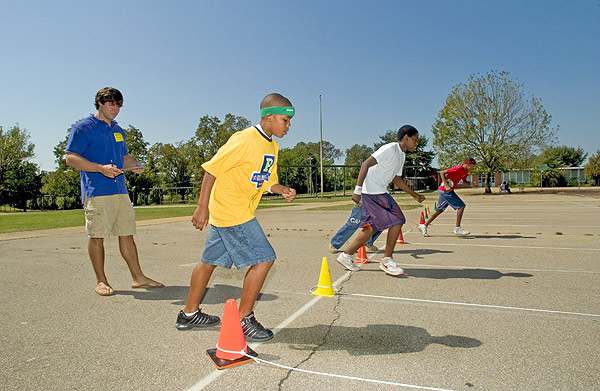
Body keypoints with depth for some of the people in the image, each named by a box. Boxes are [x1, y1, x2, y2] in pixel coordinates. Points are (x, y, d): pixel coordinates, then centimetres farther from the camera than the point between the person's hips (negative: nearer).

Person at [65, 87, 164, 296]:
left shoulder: (118, 130, 21)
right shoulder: (83, 127, 0)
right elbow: (71, 158, -7)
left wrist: (135, 165, 5)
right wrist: (101, 168, -20)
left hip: (120, 190, 6)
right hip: (96, 191, -6)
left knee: (127, 233, 7)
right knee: (97, 236, -2)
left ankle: (138, 277, 13)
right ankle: (101, 281, 10)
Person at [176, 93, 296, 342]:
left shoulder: (272, 146, 10)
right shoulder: (244, 140, -17)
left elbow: (267, 180, 17)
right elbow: (212, 169, -15)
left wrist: (282, 190, -4)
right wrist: (202, 207, -16)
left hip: (242, 212, 9)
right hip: (231, 212, -9)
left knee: (210, 261, 17)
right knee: (263, 259, -9)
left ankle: (189, 314, 33)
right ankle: (244, 319, 5)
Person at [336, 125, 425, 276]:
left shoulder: (402, 155, 19)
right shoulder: (390, 149, -12)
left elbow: (397, 179, 29)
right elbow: (366, 164, -19)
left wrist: (414, 195, 29)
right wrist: (358, 189, -23)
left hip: (379, 191, 10)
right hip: (373, 191, -10)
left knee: (372, 226, 10)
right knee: (397, 221, -9)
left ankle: (347, 255, 17)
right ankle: (387, 260, 2)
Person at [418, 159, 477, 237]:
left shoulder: (465, 171, 9)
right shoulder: (458, 169, -19)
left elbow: (464, 181, 27)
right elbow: (442, 173, -21)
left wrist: (470, 184, 5)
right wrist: (446, 185, -29)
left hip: (444, 190, 10)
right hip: (445, 190, -10)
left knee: (440, 210, 11)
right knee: (461, 206, -10)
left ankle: (424, 225, 13)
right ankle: (457, 228, -5)